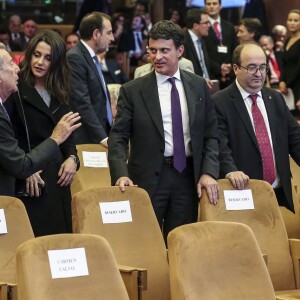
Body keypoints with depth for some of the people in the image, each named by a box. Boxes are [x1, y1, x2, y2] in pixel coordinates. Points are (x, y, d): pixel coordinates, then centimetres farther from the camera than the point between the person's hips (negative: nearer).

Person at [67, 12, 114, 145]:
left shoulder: (92, 58, 17)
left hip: (102, 134, 9)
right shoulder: (75, 58, -12)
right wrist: (102, 137, -23)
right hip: (87, 140, -9)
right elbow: (82, 103, -19)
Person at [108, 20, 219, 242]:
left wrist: (208, 172, -5)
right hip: (148, 178, -2)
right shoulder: (132, 91, 0)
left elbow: (211, 135, 9)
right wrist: (121, 174, -18)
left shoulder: (199, 87, 8)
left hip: (188, 176, 2)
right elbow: (118, 137, -3)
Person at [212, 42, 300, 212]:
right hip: (242, 192, -5)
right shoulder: (220, 102, -6)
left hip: (280, 192, 5)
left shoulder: (276, 99, 14)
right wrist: (230, 171, -31)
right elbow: (219, 144, -15)